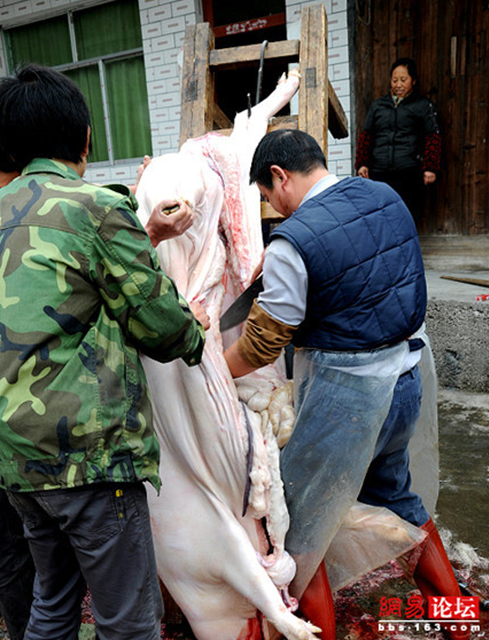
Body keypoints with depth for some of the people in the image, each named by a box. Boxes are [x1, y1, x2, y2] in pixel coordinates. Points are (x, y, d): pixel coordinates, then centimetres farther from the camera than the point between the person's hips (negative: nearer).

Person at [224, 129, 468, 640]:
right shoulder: (386, 196, 4)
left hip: (344, 396, -9)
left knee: (295, 532, 10)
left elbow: (259, 347, -12)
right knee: (394, 496, 30)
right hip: (405, 377, 9)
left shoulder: (293, 242, -19)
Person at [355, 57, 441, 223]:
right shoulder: (378, 105, 19)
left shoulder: (423, 105, 12)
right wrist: (362, 164, 6)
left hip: (408, 173, -2)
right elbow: (366, 136, 17)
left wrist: (430, 168, -5)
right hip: (379, 172, 2)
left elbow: (433, 138, 6)